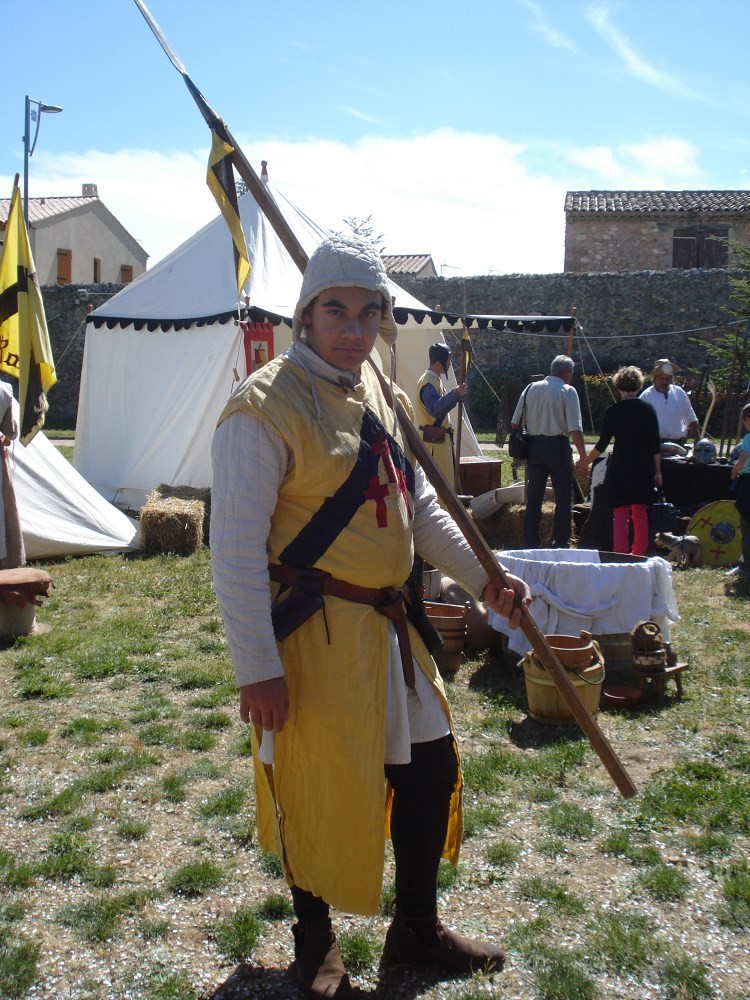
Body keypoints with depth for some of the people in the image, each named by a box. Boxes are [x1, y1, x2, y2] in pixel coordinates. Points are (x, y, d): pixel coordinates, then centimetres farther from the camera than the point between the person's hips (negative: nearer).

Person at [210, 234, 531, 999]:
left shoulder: (381, 397, 9)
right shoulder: (265, 407, -16)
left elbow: (420, 507, 17)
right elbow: (236, 549, -18)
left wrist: (484, 581, 8)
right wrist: (257, 669, -18)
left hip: (387, 626, 8)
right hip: (311, 634, -8)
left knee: (429, 767, 16)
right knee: (317, 792, 6)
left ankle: (417, 929, 38)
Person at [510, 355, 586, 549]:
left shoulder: (531, 389, 7)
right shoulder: (568, 391, -7)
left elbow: (515, 422, 8)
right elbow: (575, 429, -14)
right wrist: (583, 456, -8)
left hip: (533, 446, 5)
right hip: (558, 446, -4)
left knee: (534, 497, 10)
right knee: (563, 498, 6)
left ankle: (531, 543, 14)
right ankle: (560, 544, 6)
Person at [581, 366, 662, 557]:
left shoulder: (613, 411, -5)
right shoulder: (647, 409, 2)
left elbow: (602, 444, -4)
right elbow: (656, 445, 2)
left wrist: (586, 462, 8)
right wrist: (657, 471, 9)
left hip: (620, 467, -3)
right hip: (644, 468, 3)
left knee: (620, 514, -1)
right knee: (640, 514, 12)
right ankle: (639, 555, 16)